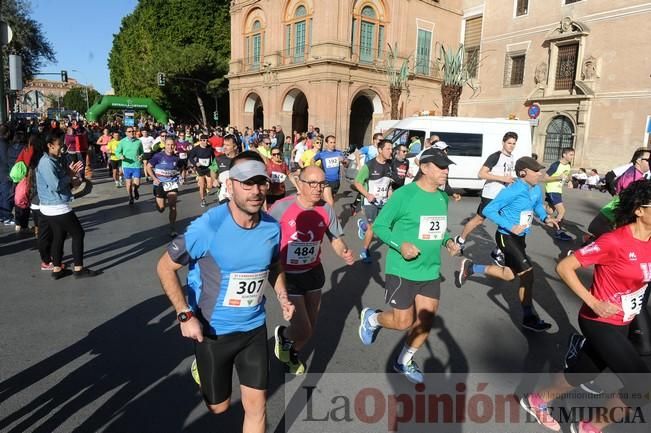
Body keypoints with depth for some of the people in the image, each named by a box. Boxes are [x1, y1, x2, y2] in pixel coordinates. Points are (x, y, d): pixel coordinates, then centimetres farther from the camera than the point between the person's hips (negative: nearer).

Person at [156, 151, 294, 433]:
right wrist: (185, 315, -18)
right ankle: (201, 369, 52)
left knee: (256, 406, 9)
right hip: (212, 330, -3)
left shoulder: (272, 227, -9)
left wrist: (282, 297, -4)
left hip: (254, 328, 3)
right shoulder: (208, 227, -24)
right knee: (219, 407, 18)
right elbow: (165, 267, -12)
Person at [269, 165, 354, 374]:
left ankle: (293, 354, 50)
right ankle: (282, 334, 32)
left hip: (313, 272, 4)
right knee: (302, 331, -7)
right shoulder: (282, 207, -21)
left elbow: (335, 238, 3)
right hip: (288, 275, -4)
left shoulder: (326, 210, -10)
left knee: (310, 327, 16)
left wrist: (344, 253, -18)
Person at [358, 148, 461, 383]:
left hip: (431, 271, 7)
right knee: (403, 322, 3)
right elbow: (379, 226, -11)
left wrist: (448, 241, 0)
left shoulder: (443, 197, 5)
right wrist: (401, 245, -26)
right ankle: (371, 318, 36)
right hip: (402, 270, -6)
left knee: (425, 322, 10)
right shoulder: (404, 195, -16)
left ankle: (404, 361, 36)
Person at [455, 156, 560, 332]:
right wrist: (510, 226, -28)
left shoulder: (536, 189, 1)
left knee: (509, 275, 13)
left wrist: (545, 218, 0)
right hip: (507, 237, -9)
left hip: (520, 237, 9)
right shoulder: (511, 191, -23)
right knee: (527, 273, -7)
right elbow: (488, 210, -22)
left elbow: (538, 206, 21)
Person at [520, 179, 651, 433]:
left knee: (583, 372, 20)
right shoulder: (614, 241, -24)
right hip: (600, 323, -8)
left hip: (621, 324, 8)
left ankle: (537, 400, 43)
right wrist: (593, 302, -24)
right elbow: (564, 267, -22)